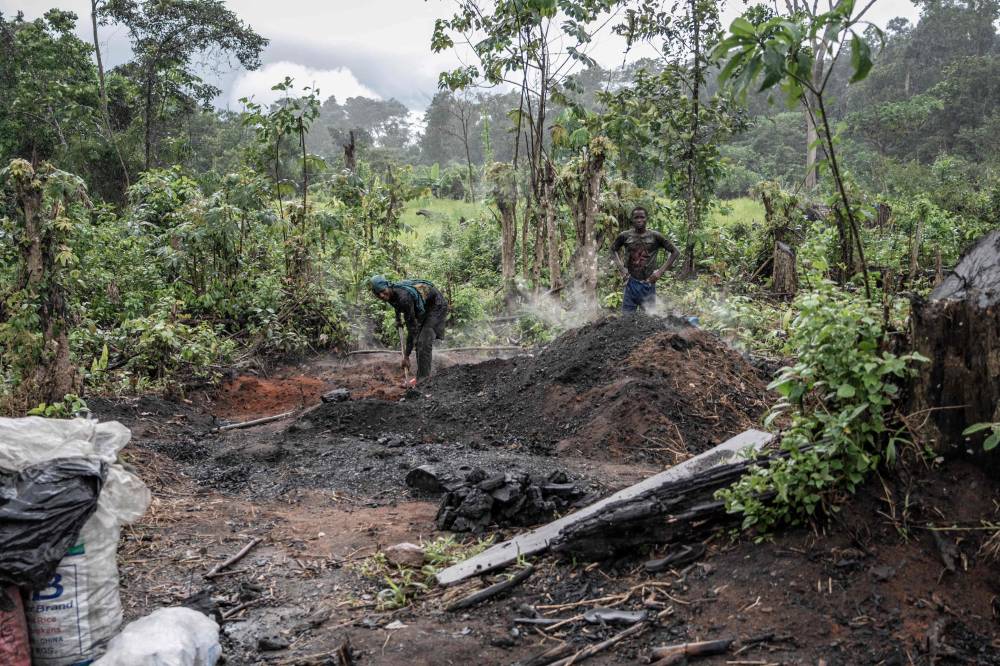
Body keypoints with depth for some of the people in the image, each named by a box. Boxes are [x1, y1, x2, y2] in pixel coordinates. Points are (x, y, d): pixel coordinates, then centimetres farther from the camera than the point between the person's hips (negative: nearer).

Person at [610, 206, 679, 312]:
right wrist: (621, 268, 6)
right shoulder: (625, 236, 0)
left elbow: (675, 252, 2)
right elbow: (614, 250, 20)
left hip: (648, 284, -1)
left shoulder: (655, 236, -4)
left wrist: (661, 271, -4)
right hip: (631, 284, 1)